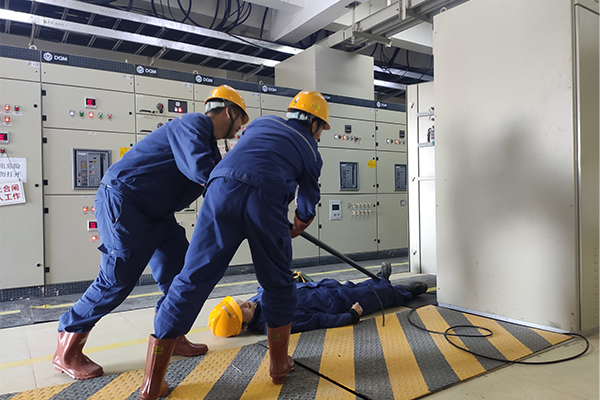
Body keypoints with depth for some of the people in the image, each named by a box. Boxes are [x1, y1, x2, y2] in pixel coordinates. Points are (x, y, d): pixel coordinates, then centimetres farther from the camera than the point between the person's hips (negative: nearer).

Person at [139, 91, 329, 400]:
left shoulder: (263, 122, 32)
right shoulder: (311, 152, 26)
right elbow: (306, 210, 32)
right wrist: (293, 232, 53)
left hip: (223, 188, 2)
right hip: (267, 202, -2)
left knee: (192, 281, 5)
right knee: (278, 284, 20)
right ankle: (280, 364, 34)